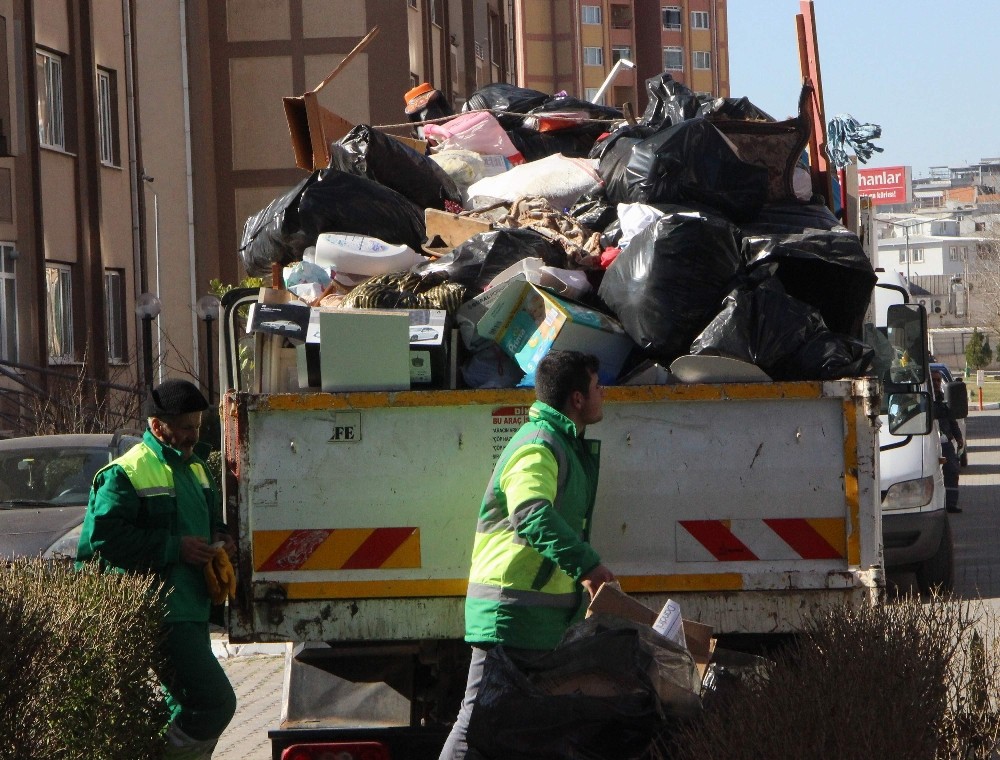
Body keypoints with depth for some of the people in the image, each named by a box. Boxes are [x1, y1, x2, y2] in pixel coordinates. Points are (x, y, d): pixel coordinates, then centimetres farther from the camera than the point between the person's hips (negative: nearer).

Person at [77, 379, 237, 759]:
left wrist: (220, 539, 9)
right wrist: (174, 547, -20)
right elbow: (103, 536, -20)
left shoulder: (195, 468, 19)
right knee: (215, 702, -18)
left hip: (192, 609, 10)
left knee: (185, 708, 16)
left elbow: (211, 521, 34)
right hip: (159, 612, -10)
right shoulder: (126, 473, -10)